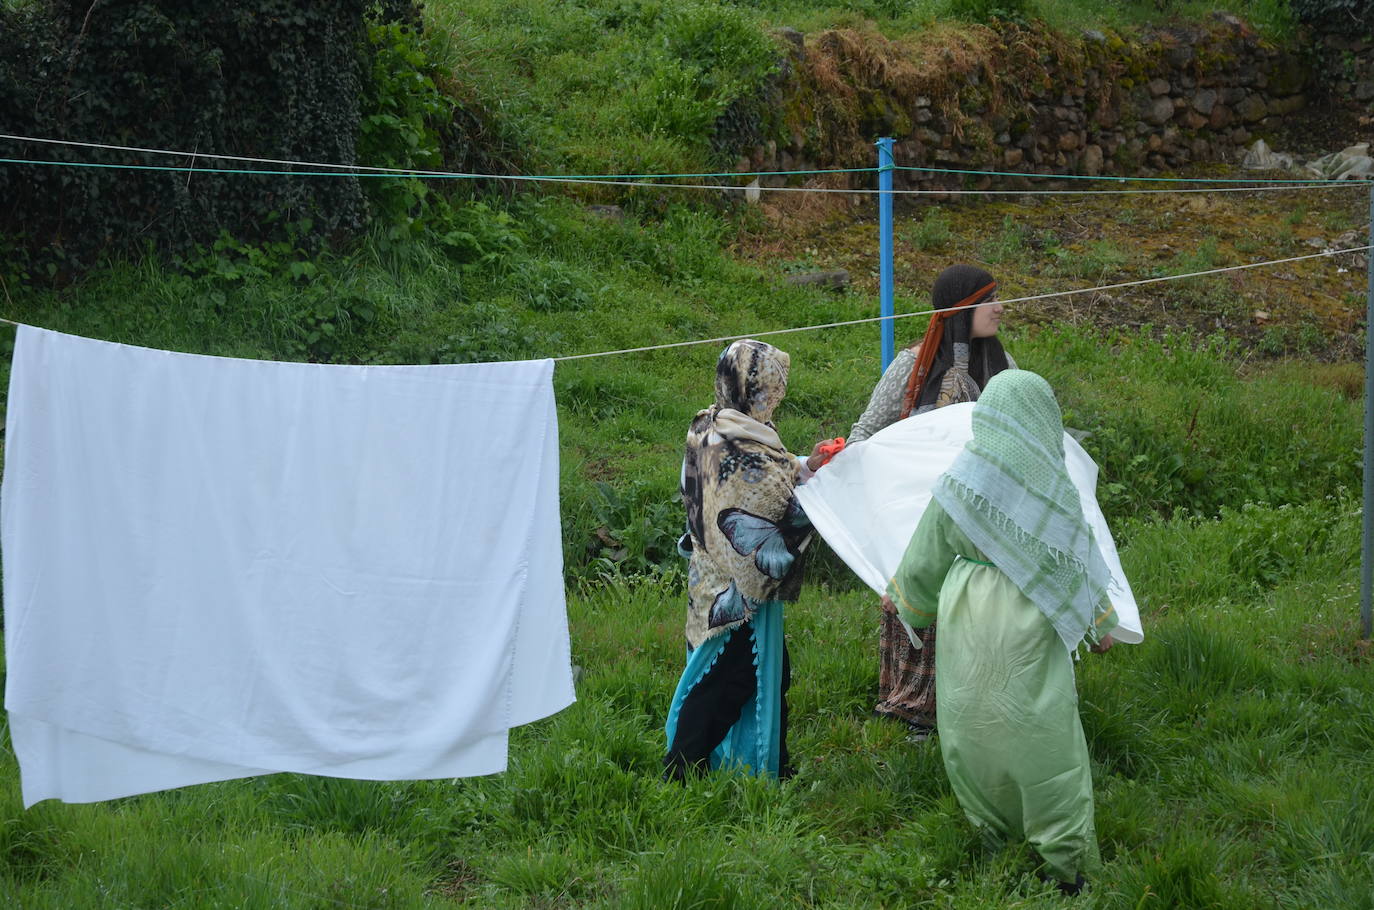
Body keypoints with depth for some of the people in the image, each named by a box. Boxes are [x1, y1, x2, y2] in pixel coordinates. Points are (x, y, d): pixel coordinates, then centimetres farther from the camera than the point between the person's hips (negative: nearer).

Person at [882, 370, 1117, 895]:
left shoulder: (961, 478, 0)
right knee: (1041, 733, 1)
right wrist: (1100, 622, 17)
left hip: (966, 618, 2)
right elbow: (1077, 560, 3)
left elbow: (927, 556, 8)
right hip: (1029, 623, -2)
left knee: (975, 724, 13)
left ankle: (992, 831, 24)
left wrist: (902, 596, 27)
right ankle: (1066, 862, 3)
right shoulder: (1051, 483, -5)